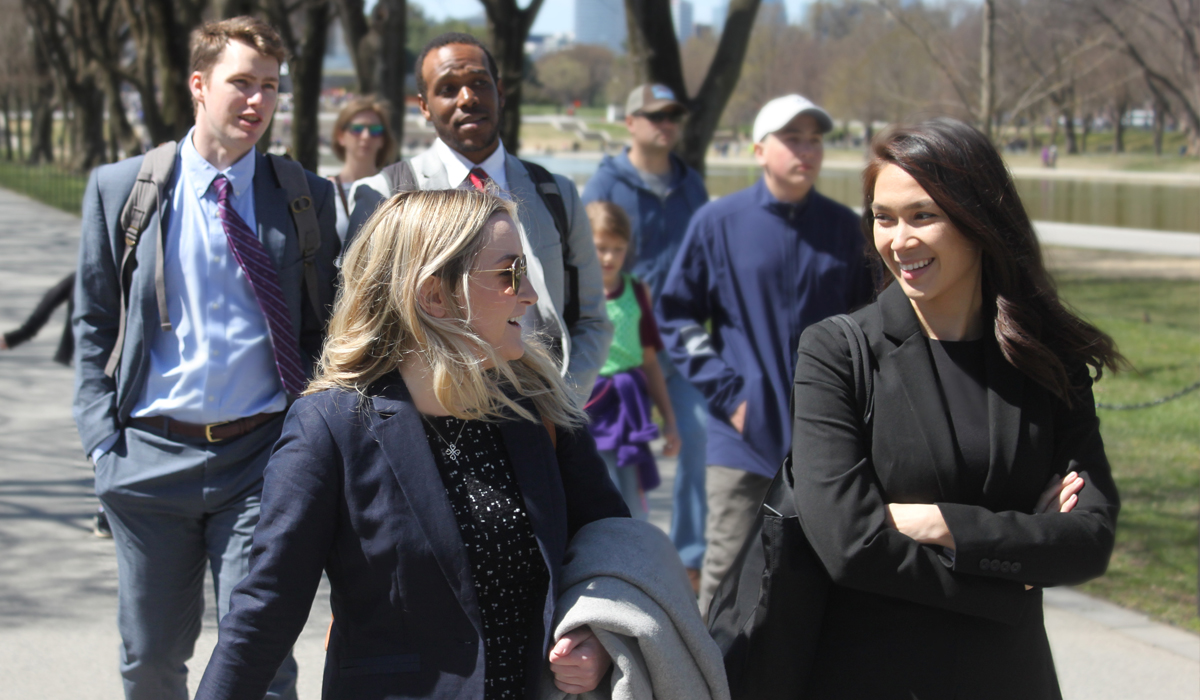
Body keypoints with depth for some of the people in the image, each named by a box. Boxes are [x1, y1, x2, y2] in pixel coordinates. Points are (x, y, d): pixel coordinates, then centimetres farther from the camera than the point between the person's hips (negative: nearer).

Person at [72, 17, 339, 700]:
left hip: (263, 460, -1)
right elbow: (93, 326, 9)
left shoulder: (309, 198, 4)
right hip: (151, 457, 1)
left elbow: (326, 327, 9)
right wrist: (104, 437, 0)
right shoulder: (119, 188, 4)